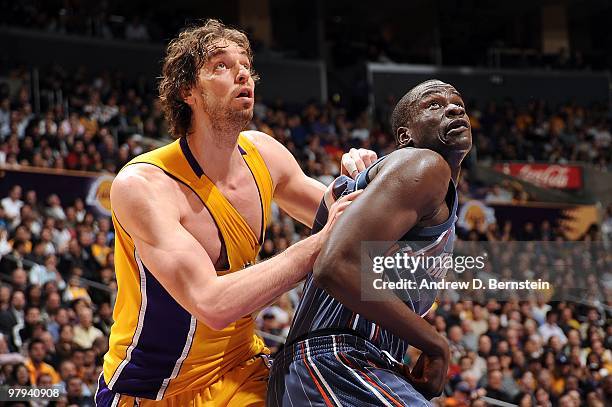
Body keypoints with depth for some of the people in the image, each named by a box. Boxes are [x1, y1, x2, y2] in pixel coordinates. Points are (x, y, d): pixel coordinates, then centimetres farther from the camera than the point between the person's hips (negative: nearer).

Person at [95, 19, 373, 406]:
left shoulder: (261, 153, -3)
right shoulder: (142, 185, -24)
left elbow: (334, 214, 15)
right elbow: (214, 304, -34)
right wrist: (319, 244, -31)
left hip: (240, 373, 4)